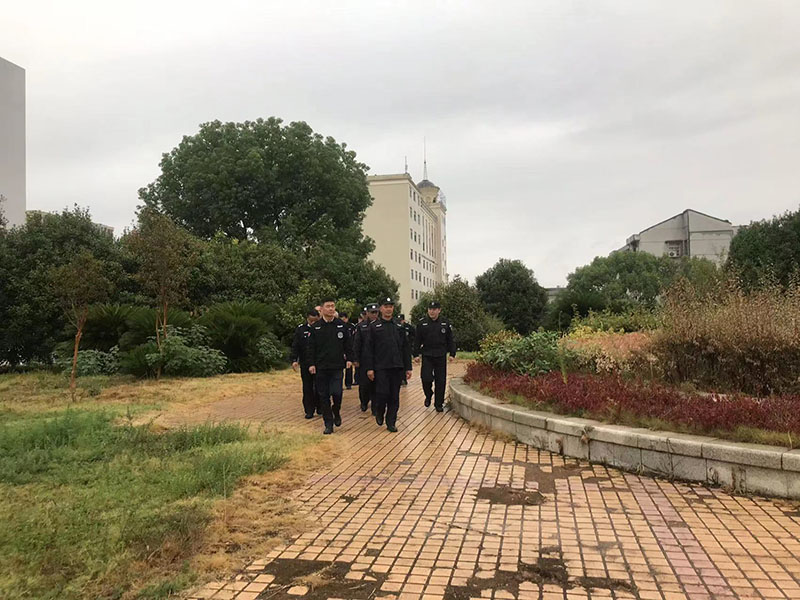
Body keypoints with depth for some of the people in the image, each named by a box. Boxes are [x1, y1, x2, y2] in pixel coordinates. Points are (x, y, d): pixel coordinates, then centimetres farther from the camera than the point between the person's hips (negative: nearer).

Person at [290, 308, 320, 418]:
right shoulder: (300, 329, 1)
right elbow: (295, 346, 2)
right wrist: (294, 360, -10)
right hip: (305, 364, 1)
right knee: (307, 388, 6)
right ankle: (309, 410, 13)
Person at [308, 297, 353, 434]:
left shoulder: (341, 325, 4)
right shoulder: (315, 327, 2)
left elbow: (348, 344, 9)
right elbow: (311, 347, 3)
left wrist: (349, 359, 2)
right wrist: (311, 364, -2)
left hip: (337, 366, 0)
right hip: (321, 367, 1)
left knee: (336, 392, -10)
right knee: (324, 396, 3)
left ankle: (336, 412, 20)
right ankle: (328, 423, 14)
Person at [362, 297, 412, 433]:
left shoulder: (399, 326, 11)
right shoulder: (373, 326, 1)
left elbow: (406, 348, 12)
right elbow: (368, 349, -2)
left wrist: (408, 368, 7)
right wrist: (369, 368, -9)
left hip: (397, 366, 3)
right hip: (381, 367, -3)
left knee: (394, 396, 4)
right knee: (382, 393, -8)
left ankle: (391, 423, 15)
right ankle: (379, 413, 22)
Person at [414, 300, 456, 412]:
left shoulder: (445, 324, 4)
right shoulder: (422, 324, 2)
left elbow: (450, 340, 9)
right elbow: (417, 340, 5)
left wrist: (452, 354, 3)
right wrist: (416, 354, 0)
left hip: (441, 357, 1)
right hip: (427, 356, -1)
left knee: (440, 381, 3)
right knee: (426, 378, -8)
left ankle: (439, 404, 15)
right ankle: (428, 396, 22)